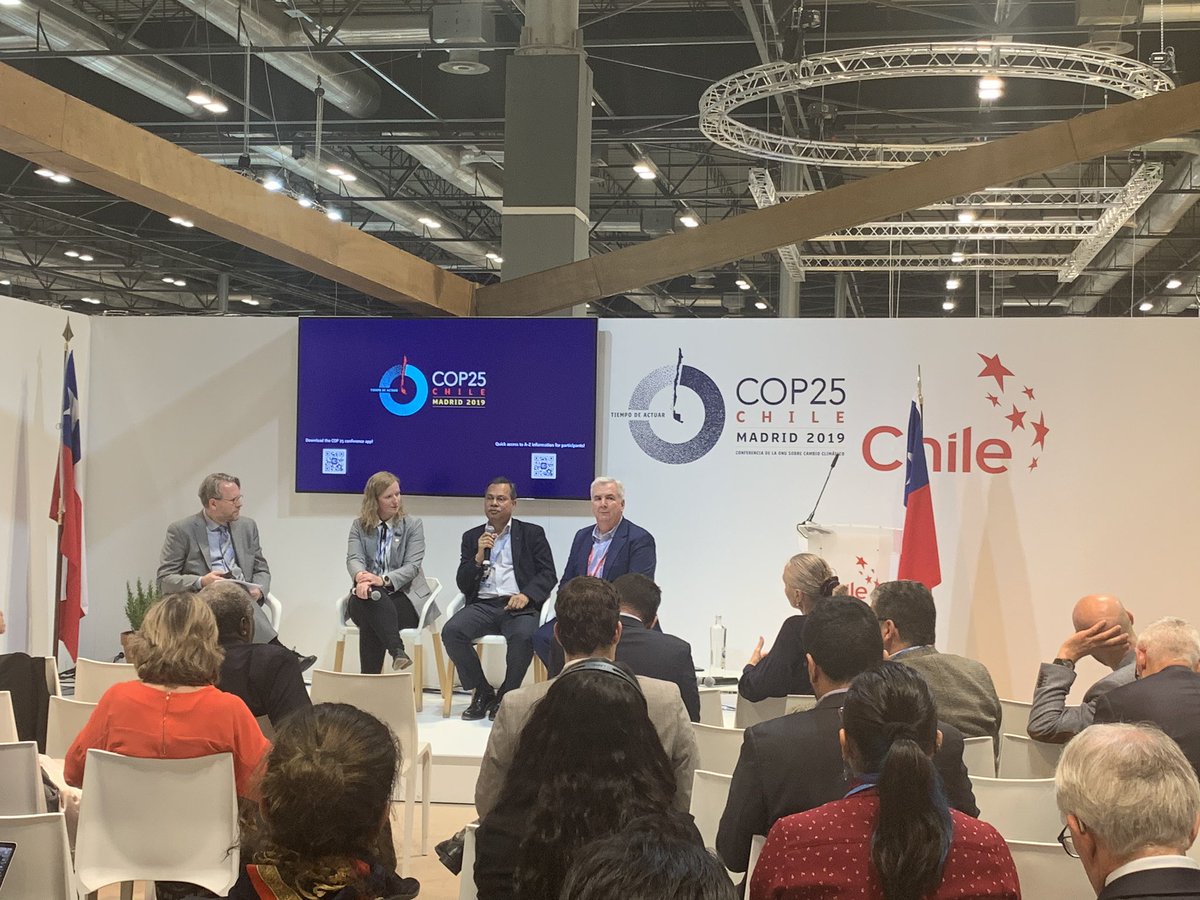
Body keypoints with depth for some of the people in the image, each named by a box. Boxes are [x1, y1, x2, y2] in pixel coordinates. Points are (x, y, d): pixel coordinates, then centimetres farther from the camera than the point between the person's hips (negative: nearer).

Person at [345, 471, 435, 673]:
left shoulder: (413, 525, 5)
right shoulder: (359, 526, 13)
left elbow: (412, 566, -7)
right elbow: (354, 558, -4)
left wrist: (383, 580, -27)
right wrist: (361, 577, -31)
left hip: (404, 597, -2)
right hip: (370, 598, 2)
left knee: (370, 619, -35)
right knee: (362, 599, -37)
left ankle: (370, 678, -37)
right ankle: (397, 651, -49)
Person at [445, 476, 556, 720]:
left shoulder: (532, 534, 13)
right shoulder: (472, 537, 19)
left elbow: (547, 574, 4)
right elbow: (463, 584, 13)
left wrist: (526, 595, -15)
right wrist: (479, 556, -4)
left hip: (518, 606, -3)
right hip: (483, 605, 3)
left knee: (524, 636, -36)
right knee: (451, 631, -27)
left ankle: (506, 696, -12)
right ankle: (483, 692, -8)